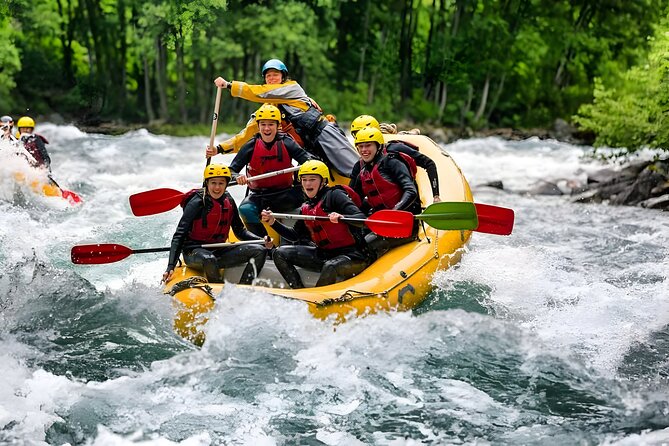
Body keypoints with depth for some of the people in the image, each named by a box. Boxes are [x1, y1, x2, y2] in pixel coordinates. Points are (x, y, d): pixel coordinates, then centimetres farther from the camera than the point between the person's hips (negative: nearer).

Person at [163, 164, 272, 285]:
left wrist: (262, 241, -4)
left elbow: (240, 231, 14)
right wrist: (171, 267, -28)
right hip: (194, 252, -7)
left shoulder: (229, 201, 5)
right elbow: (179, 235, -18)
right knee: (209, 259, -41)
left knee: (259, 251, -7)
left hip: (218, 251, 7)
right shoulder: (197, 202, -14)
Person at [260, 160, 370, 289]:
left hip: (352, 256, -8)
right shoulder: (306, 208, 15)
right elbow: (295, 235, 20)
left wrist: (341, 217, -37)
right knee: (279, 254, 0)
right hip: (323, 255, 8)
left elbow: (362, 219, -17)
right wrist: (273, 223, 7)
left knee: (330, 267, -40)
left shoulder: (334, 195, -7)